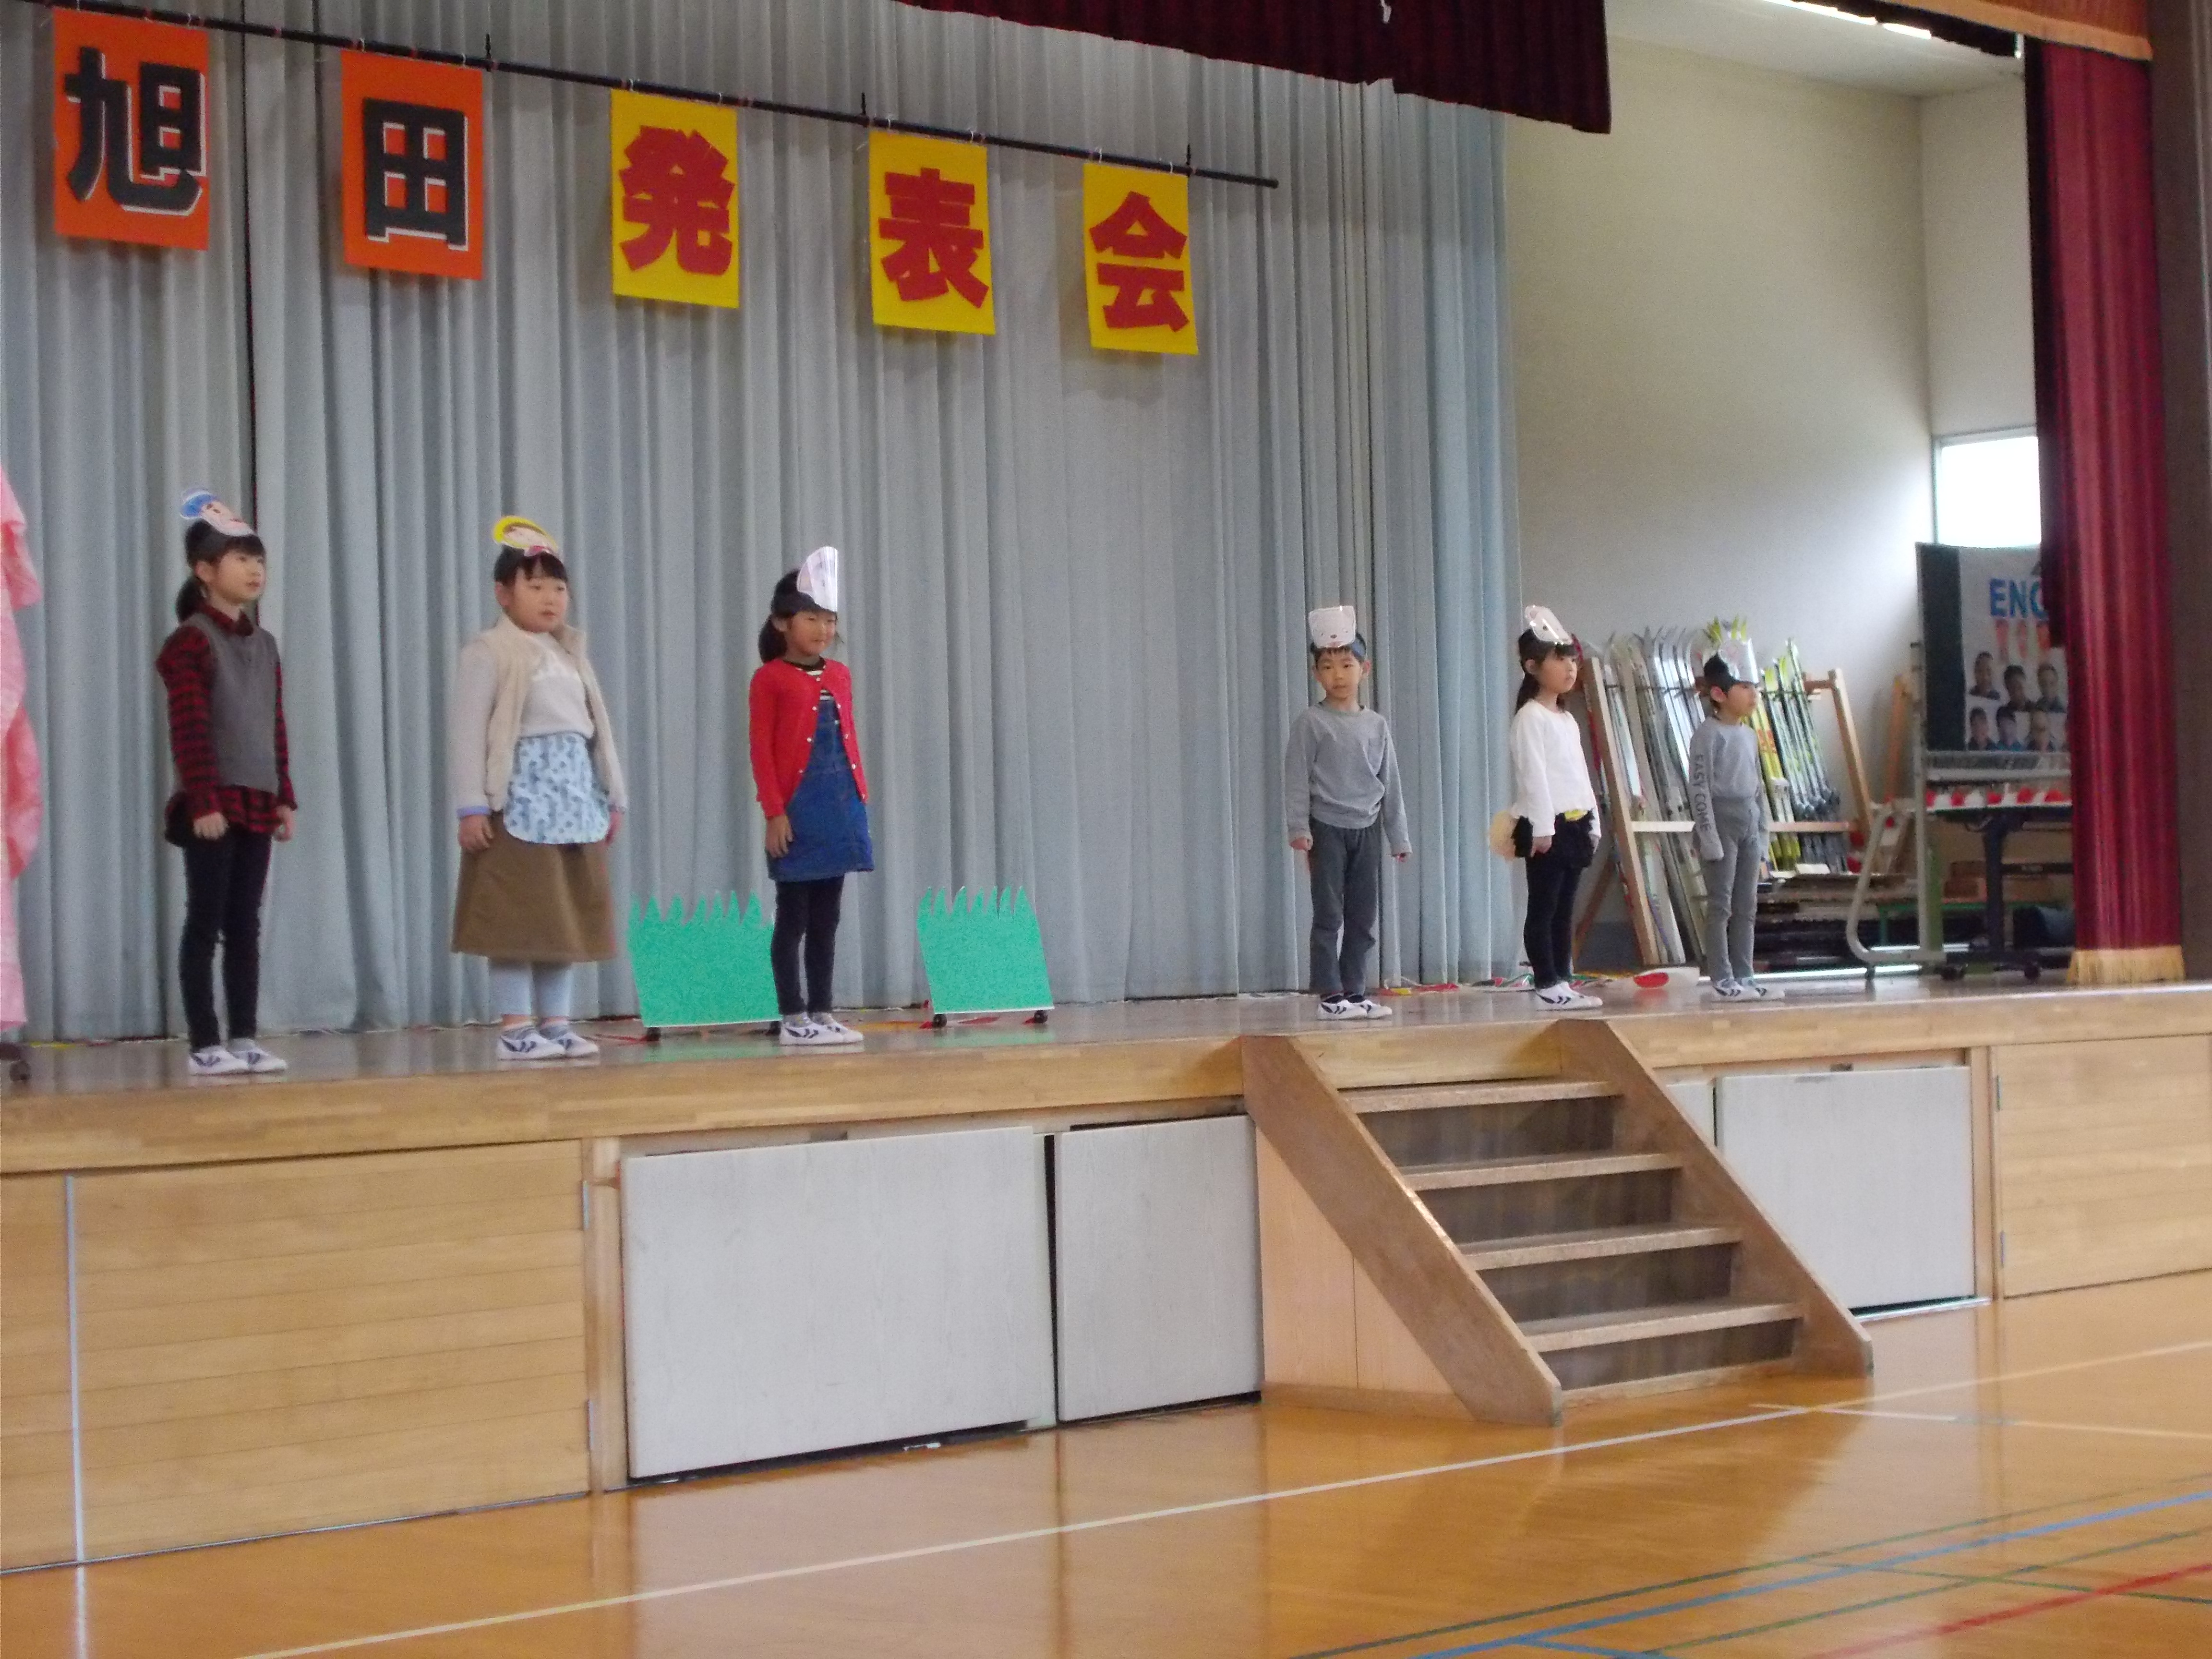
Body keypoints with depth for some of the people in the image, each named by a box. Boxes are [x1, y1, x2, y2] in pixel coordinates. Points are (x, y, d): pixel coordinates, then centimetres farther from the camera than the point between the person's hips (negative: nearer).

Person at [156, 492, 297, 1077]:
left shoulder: (264, 643, 14)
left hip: (258, 802, 7)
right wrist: (204, 802, -19)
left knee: (246, 925, 8)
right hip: (213, 804, -7)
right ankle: (205, 1046, -1)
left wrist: (284, 797, 11)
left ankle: (246, 1039, 11)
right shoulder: (190, 642, -9)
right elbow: (188, 732, -14)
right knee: (205, 923, -3)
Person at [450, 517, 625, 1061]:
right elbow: (469, 734, -10)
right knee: (519, 914, -6)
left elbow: (597, 730, 20)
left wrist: (612, 798, 16)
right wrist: (471, 807, -17)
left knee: (568, 913, 7)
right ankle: (516, 1026, -2)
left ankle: (557, 1021, 13)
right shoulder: (488, 653, -6)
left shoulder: (571, 653, 17)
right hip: (520, 796, -7)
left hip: (575, 796, 7)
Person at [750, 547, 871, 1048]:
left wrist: (860, 799, 10)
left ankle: (822, 1013, 14)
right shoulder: (770, 678, -5)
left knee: (827, 917, 9)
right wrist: (774, 812, -12)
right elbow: (762, 751, -7)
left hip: (841, 805, 6)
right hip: (797, 809, -6)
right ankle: (793, 1018, 3)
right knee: (793, 917, -1)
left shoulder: (839, 675, 12)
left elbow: (850, 740, 15)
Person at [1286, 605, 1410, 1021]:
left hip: (1366, 829, 4)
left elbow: (1390, 783, 12)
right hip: (1327, 828, -4)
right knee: (1329, 916, -4)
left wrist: (1398, 835, 11)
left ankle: (1355, 992, 13)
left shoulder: (1376, 725, 8)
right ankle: (1331, 995, -1)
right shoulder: (1311, 722, -4)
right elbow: (1296, 778, -6)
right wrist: (1299, 828, -14)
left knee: (1364, 917, 6)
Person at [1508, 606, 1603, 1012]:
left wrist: (1592, 823, 17)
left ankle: (1564, 982, 12)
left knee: (1565, 909, 9)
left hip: (1575, 825, 9)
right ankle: (1548, 985, -4)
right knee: (1543, 907, -5)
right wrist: (1542, 827, -21)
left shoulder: (1568, 720, 19)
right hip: (1547, 826, -9)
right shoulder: (1530, 718, -9)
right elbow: (1533, 774, -16)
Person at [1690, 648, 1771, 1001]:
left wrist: (1763, 836, 13)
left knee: (1746, 905, 9)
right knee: (1721, 905, -5)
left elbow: (1759, 788, 17)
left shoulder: (1750, 735, 14)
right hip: (1721, 822, -7)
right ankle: (1723, 979, -4)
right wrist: (1709, 835, -18)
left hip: (1749, 823, 7)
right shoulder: (1709, 734, -9)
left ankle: (1743, 973, 14)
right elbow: (1700, 787, -14)